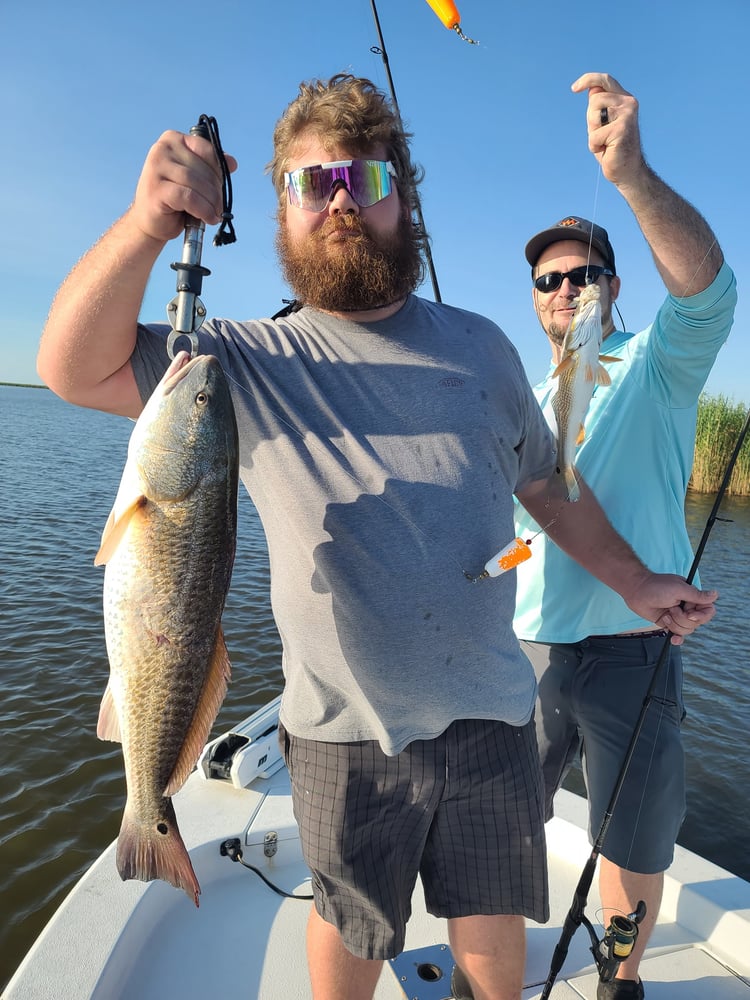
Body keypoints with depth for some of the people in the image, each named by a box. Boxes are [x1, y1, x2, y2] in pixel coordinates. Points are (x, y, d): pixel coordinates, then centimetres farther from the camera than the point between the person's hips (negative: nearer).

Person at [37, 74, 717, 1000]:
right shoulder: (251, 363, -5)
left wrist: (635, 582, 9)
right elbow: (75, 368, -14)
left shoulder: (478, 345, 3)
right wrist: (148, 221, -28)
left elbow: (547, 484, 11)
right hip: (343, 732, -1)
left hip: (489, 716, 2)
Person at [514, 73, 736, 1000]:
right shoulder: (524, 403, 12)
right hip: (526, 652, 4)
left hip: (630, 655, -4)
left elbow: (707, 288, -25)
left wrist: (633, 174, -36)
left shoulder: (656, 366, -3)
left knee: (632, 853, 15)